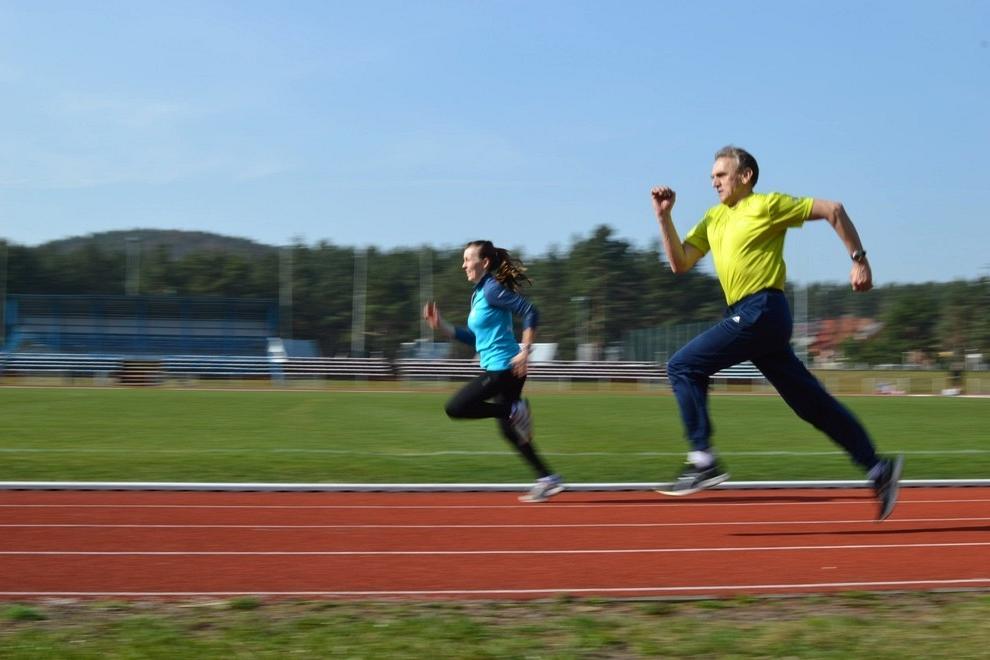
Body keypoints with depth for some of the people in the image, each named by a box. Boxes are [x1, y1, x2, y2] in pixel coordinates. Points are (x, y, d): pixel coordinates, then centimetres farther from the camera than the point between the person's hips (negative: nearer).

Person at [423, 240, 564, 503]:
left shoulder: (492, 289, -12)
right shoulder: (478, 294, 16)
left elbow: (530, 313, -19)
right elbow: (475, 338, 21)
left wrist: (525, 350, -22)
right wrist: (441, 326, 14)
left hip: (503, 368, -10)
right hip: (499, 369, 10)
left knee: (455, 408, -10)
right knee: (509, 430, 14)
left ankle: (515, 410, -6)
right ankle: (547, 479, 16)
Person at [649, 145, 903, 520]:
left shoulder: (767, 205, -2)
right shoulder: (713, 218, 19)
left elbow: (832, 210, -2)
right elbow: (679, 263, 13)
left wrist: (859, 260, -4)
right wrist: (664, 217, 6)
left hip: (761, 312, -8)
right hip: (748, 316, 8)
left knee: (683, 367, -11)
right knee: (811, 402, 8)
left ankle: (704, 461, -11)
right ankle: (877, 468, 13)